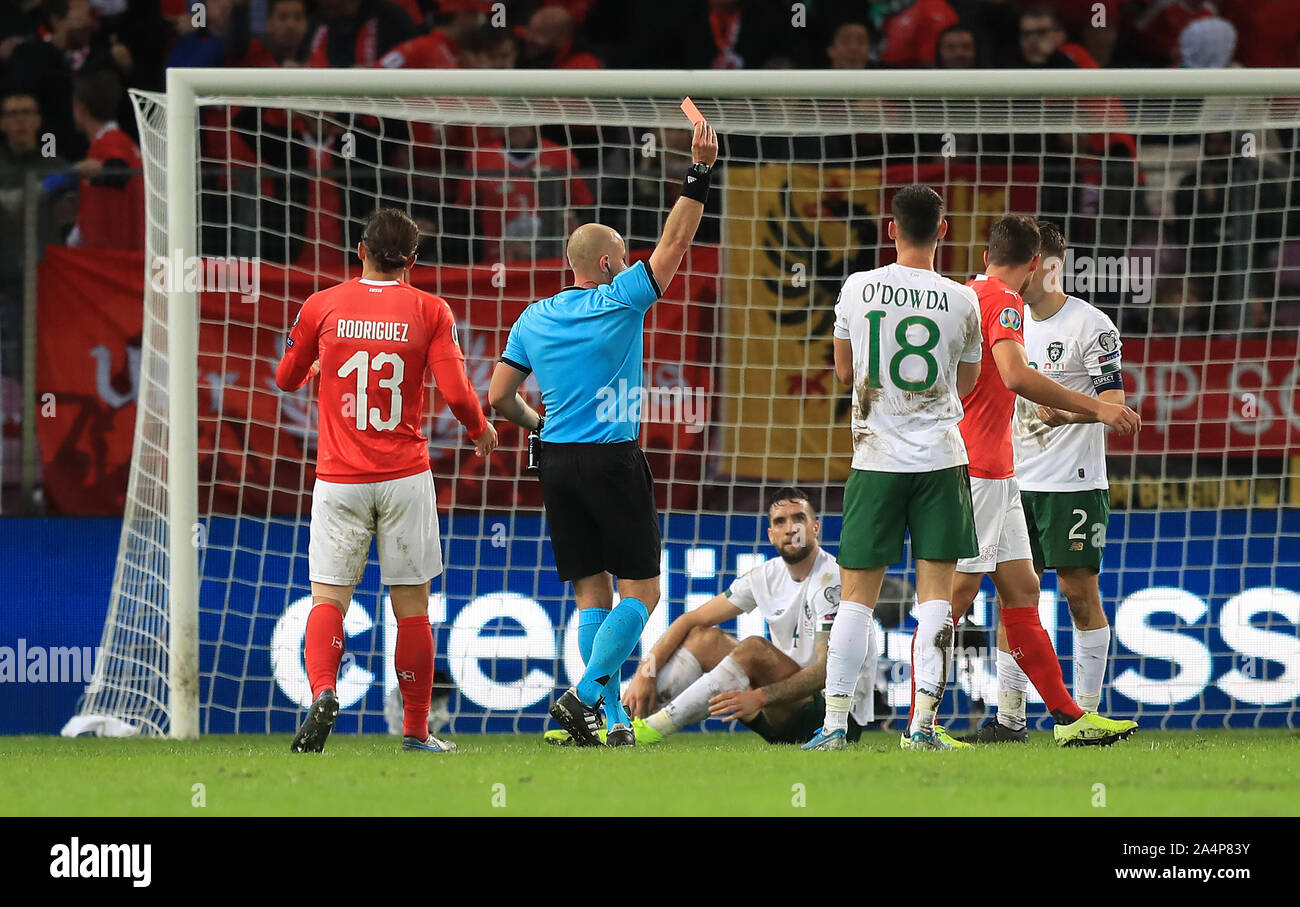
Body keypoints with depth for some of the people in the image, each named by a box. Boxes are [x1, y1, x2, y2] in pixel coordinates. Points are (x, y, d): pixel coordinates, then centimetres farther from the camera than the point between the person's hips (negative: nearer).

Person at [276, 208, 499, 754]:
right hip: (405, 476, 0)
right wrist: (481, 430, 12)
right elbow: (457, 393, -9)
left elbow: (287, 378, 14)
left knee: (328, 598, 1)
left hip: (339, 479, 0)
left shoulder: (323, 307, 1)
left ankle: (322, 692, -27)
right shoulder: (429, 311, -2)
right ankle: (416, 732, 12)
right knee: (411, 603, 8)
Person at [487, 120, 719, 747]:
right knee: (640, 592, 0)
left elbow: (499, 396, 8)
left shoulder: (534, 318, 8)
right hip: (613, 458, -5)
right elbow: (674, 242, -5)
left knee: (592, 594, 7)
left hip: (557, 460, 5)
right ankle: (584, 695, -15)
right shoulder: (619, 301, -5)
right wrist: (700, 173, -5)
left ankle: (612, 718, 1)